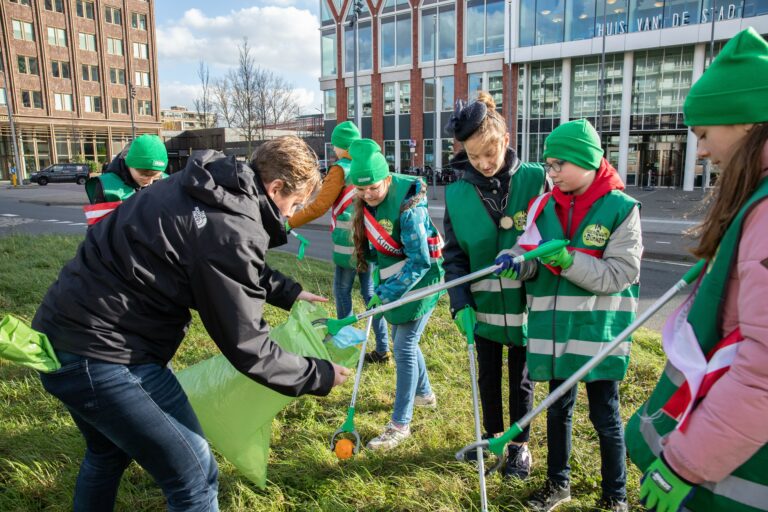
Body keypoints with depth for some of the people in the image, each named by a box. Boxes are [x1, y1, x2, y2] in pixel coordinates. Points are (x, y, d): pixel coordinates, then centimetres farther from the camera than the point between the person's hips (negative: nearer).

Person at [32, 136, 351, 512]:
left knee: (108, 454, 31)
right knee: (195, 478, 0)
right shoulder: (229, 231, -23)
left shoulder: (209, 187, 6)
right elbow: (245, 347, -17)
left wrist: (288, 292, 24)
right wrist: (319, 376, -5)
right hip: (102, 352, -10)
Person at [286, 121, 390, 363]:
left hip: (347, 244, -6)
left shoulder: (341, 169, -10)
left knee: (342, 291, 7)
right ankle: (382, 348, 16)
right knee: (370, 292, 12)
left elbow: (319, 206, -14)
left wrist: (289, 223, -9)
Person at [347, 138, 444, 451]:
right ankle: (424, 394, 43)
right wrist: (380, 285, 3)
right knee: (404, 341, 20)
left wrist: (388, 291, -25)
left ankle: (400, 425, 6)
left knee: (404, 348, -6)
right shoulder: (365, 202, -4)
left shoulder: (407, 205, -27)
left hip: (419, 277, -8)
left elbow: (420, 261, -26)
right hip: (393, 279, 8)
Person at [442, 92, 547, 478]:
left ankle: (519, 445, 38)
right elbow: (453, 254, -2)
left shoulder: (535, 180, -12)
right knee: (488, 377, 19)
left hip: (525, 304, -2)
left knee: (520, 380, 16)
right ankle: (492, 436, 43)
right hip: (482, 305, 2)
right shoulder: (457, 193, -6)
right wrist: (460, 303, -11)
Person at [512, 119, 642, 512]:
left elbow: (621, 274, -13)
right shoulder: (543, 206, 2)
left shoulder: (622, 208, -9)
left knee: (605, 415, 10)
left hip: (600, 330, -3)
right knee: (558, 407, 17)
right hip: (554, 328, 4)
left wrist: (570, 262, -25)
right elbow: (530, 262, 6)